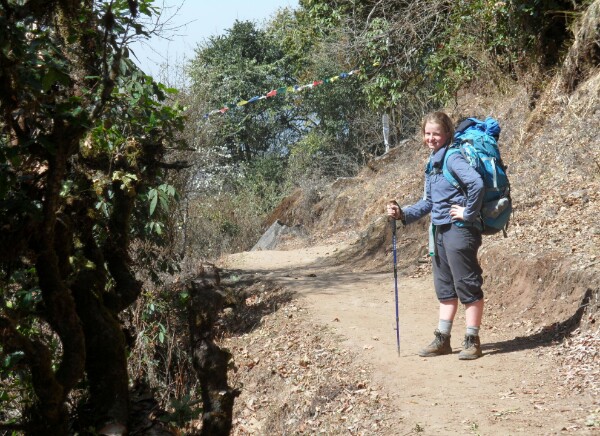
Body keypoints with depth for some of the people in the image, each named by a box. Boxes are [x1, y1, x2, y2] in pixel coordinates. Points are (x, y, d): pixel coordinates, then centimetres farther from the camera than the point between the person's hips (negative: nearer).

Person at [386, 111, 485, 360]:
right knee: (445, 287, 14)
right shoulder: (432, 163, 14)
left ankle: (472, 341, 6)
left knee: (467, 285, -2)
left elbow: (476, 183, -28)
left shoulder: (452, 158, -13)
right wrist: (403, 214, 10)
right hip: (440, 230, 10)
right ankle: (442, 339, 22)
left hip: (459, 230, -10)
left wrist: (468, 213, -19)